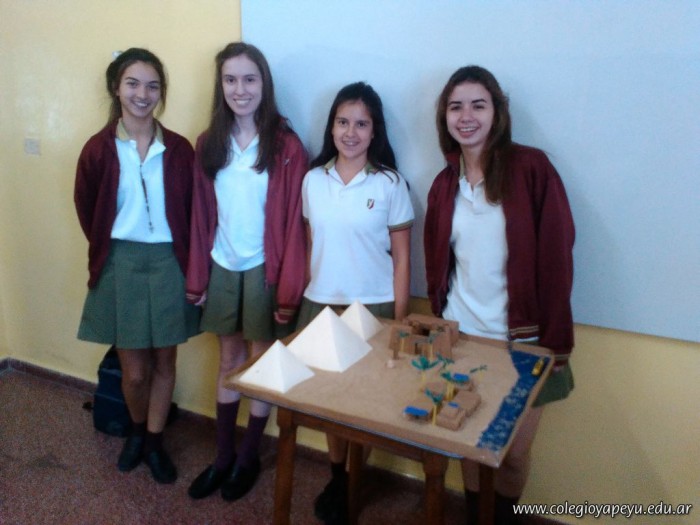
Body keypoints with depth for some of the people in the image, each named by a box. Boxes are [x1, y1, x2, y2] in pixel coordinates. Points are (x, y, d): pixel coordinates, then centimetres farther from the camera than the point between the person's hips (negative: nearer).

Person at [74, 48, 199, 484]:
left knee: (164, 362, 12)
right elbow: (87, 210, 7)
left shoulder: (178, 149, -4)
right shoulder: (99, 149, -5)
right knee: (134, 369, 8)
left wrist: (187, 258, -2)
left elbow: (191, 210, 2)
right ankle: (137, 431, 38)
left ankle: (155, 440, 33)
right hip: (121, 263, 0)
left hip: (169, 262, 1)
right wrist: (109, 247, 11)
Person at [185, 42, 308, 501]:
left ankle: (249, 456, 28)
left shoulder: (286, 147, -10)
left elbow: (295, 223, -12)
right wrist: (196, 276, 2)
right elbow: (202, 216, 3)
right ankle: (223, 455, 31)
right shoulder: (209, 144, 2)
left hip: (264, 269, -4)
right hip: (222, 268, 4)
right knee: (229, 361, 15)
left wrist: (289, 290, -14)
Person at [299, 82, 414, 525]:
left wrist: (400, 320, -7)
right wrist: (295, 297, 7)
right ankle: (337, 476, 31)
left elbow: (401, 257, -5)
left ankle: (355, 482, 26)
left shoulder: (390, 184, -6)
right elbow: (309, 246, 8)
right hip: (320, 303, 3)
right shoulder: (313, 179, 2)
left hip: (374, 306, -3)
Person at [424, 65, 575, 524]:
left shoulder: (531, 168, -9)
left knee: (514, 452, 10)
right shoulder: (444, 184, 5)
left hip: (521, 340, -3)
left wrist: (553, 342, -12)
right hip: (461, 337, 3)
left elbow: (555, 258, -11)